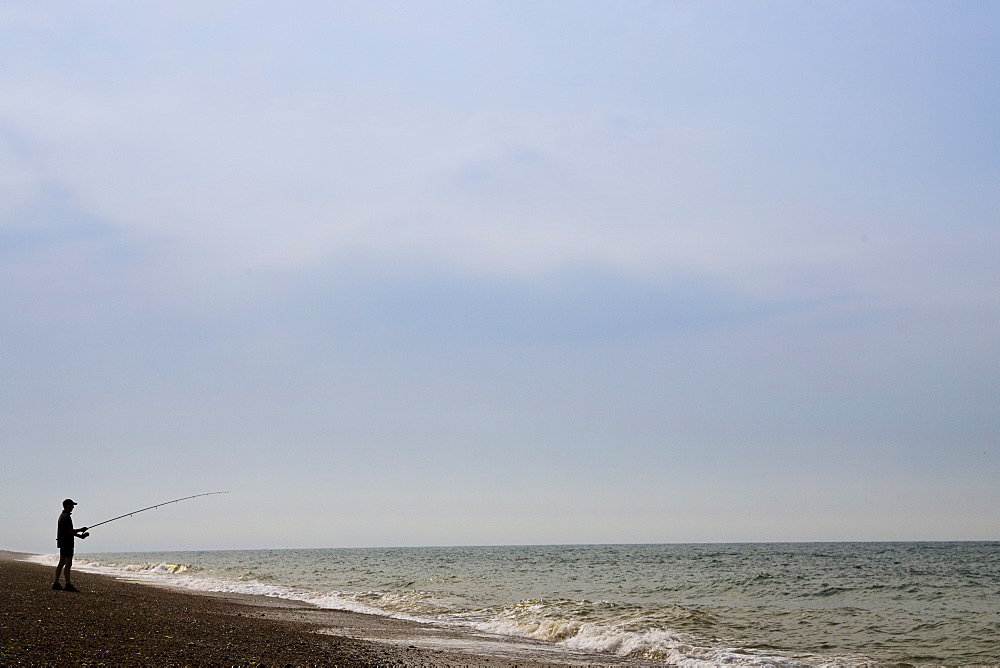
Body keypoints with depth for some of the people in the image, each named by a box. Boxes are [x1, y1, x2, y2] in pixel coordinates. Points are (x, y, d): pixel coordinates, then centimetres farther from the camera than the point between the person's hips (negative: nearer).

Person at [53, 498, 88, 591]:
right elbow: (69, 531, -21)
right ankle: (68, 585, -12)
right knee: (68, 564, -10)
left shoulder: (62, 516, 18)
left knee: (61, 563, 11)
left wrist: (79, 534, 16)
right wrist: (81, 530, -11)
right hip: (66, 542, -11)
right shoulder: (66, 517, -15)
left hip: (62, 542, 11)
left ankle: (56, 584, 12)